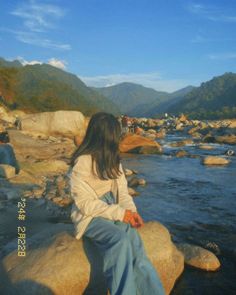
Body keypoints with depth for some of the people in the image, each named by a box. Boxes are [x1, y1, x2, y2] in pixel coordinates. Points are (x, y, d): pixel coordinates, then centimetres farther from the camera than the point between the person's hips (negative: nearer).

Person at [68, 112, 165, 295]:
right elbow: (85, 203, -16)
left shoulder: (112, 159, 9)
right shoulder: (82, 163, -14)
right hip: (90, 217, -5)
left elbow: (122, 191, 9)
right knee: (121, 241, -33)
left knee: (136, 250, -21)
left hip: (115, 213, 6)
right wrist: (119, 213, -20)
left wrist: (131, 210, -11)